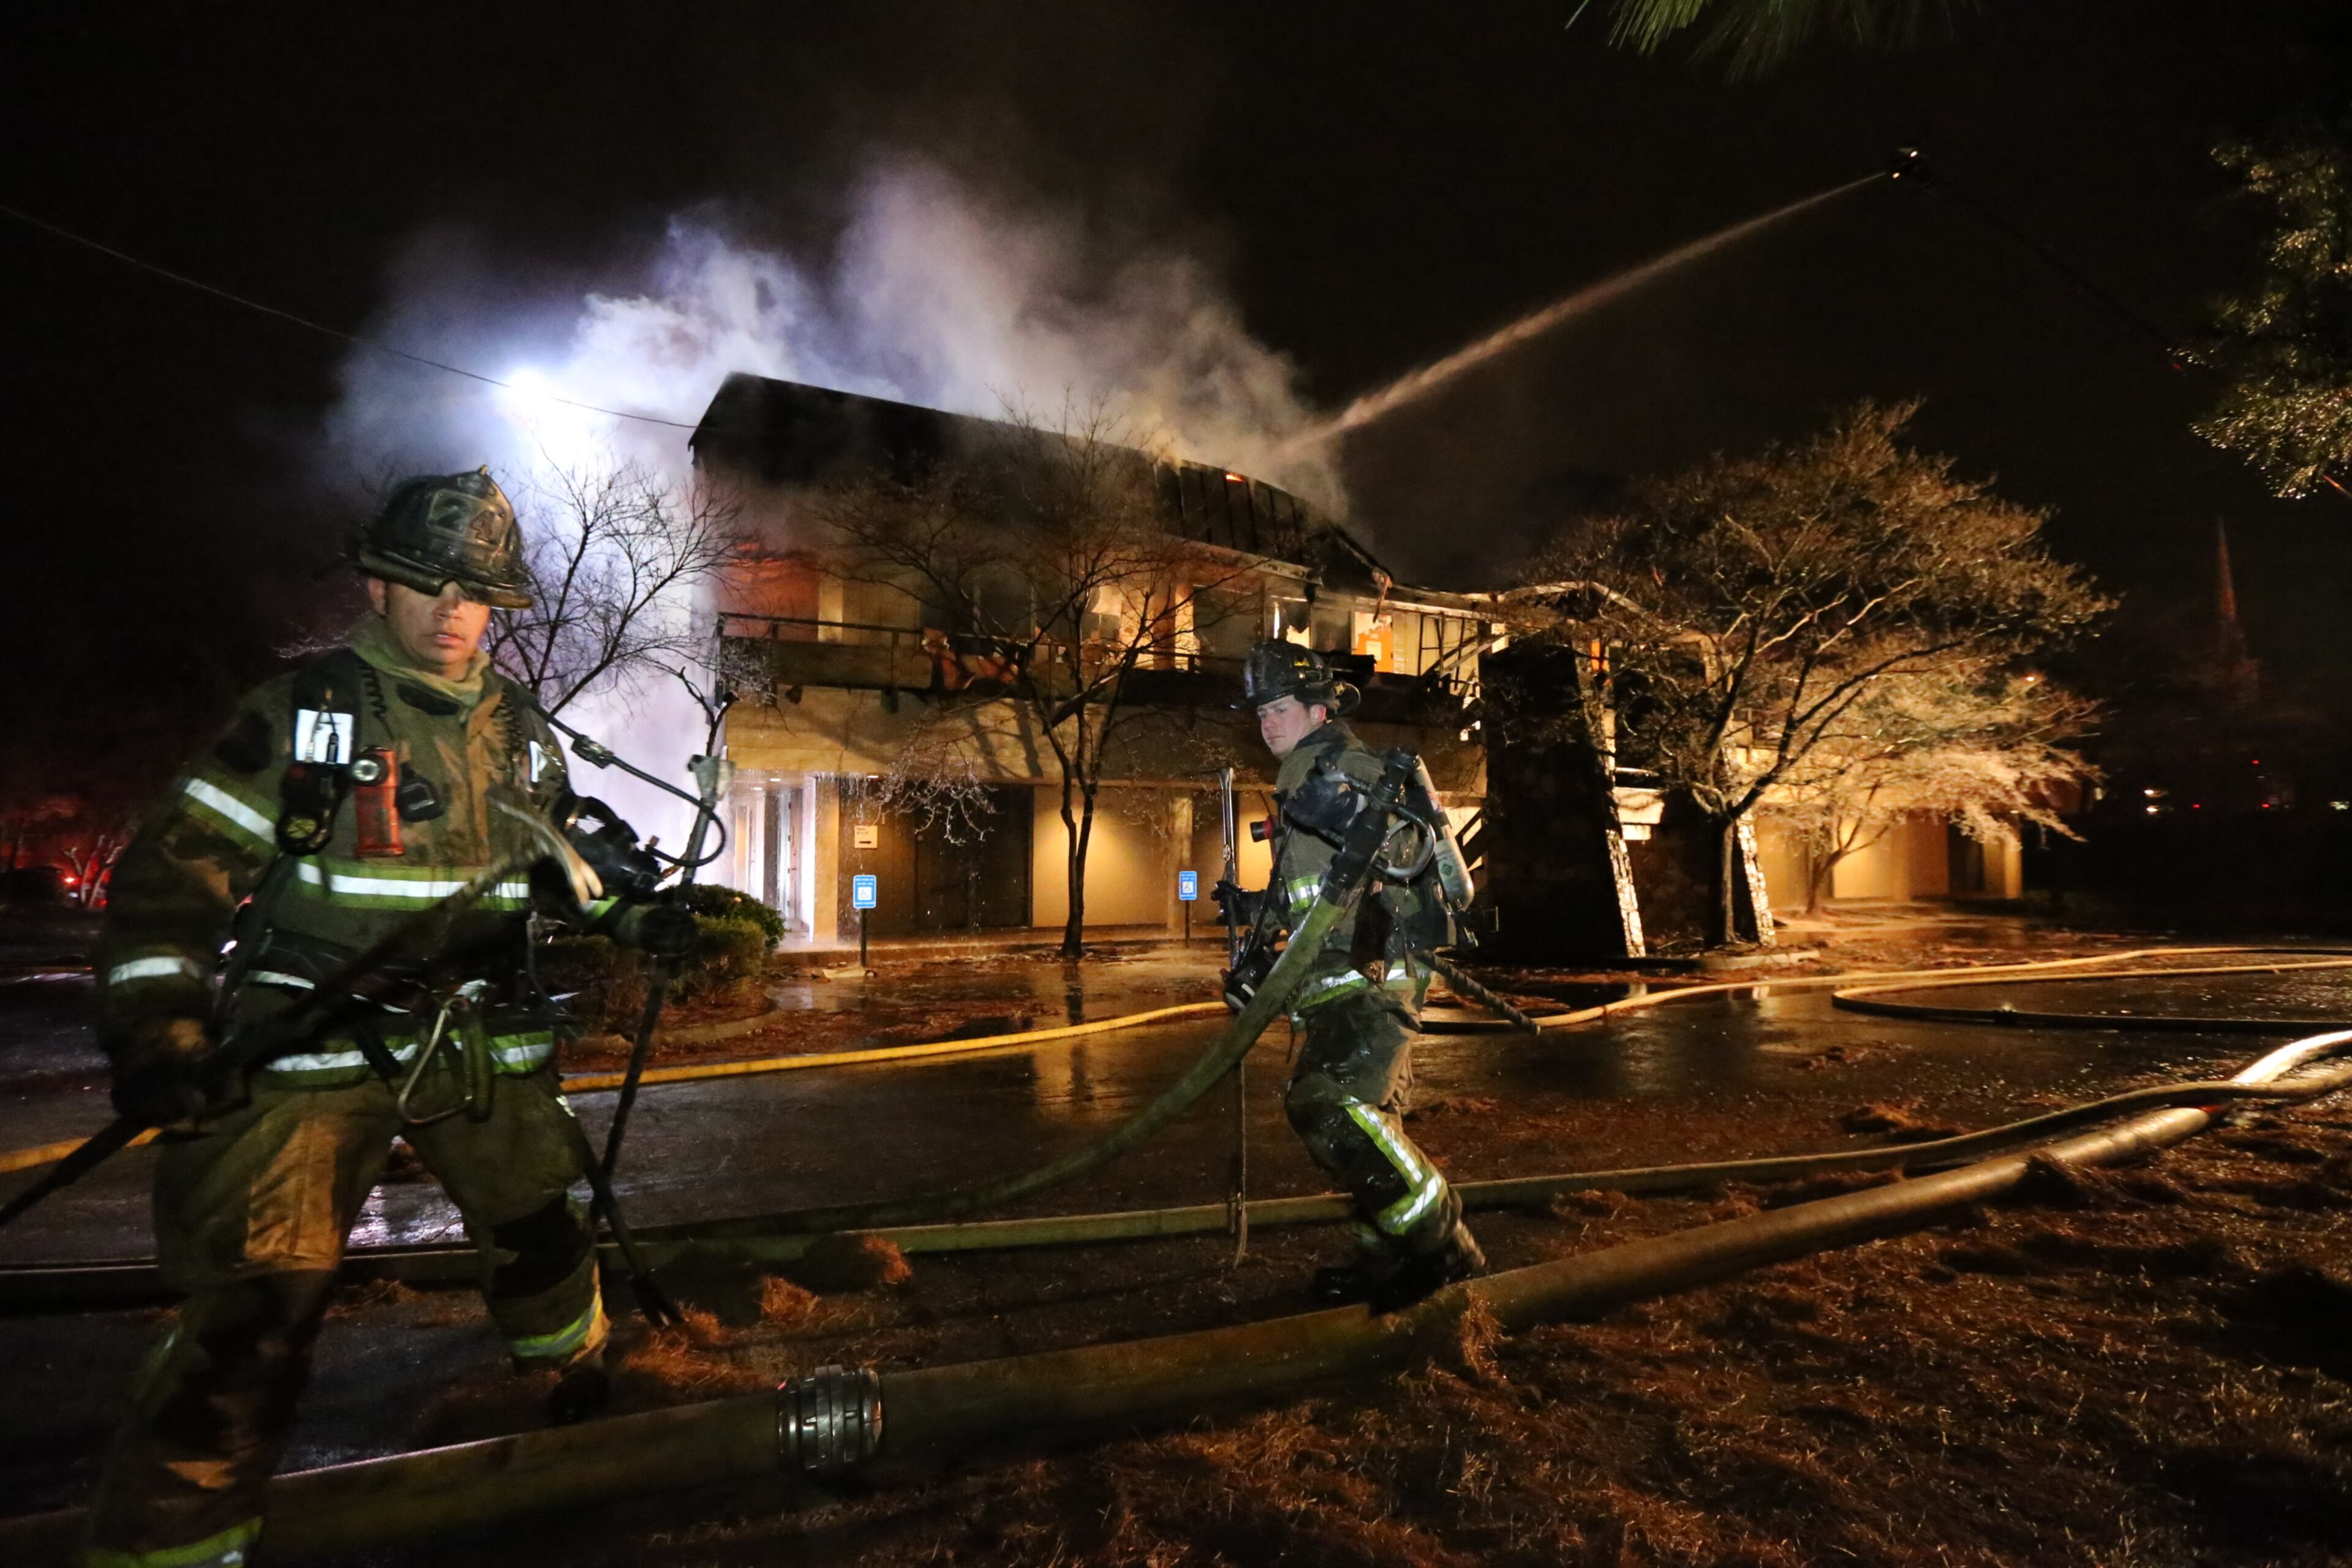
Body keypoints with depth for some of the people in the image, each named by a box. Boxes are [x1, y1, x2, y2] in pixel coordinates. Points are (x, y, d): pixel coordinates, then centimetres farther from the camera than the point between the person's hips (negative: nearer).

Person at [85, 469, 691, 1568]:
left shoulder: (519, 732, 8)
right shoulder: (303, 712, -7)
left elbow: (558, 857, 21)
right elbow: (176, 868, -8)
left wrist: (630, 916, 4)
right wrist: (155, 1034, -18)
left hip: (475, 1044, 5)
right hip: (311, 1053, -4)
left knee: (537, 1227, 18)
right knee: (258, 1310, -9)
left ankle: (579, 1375, 46)